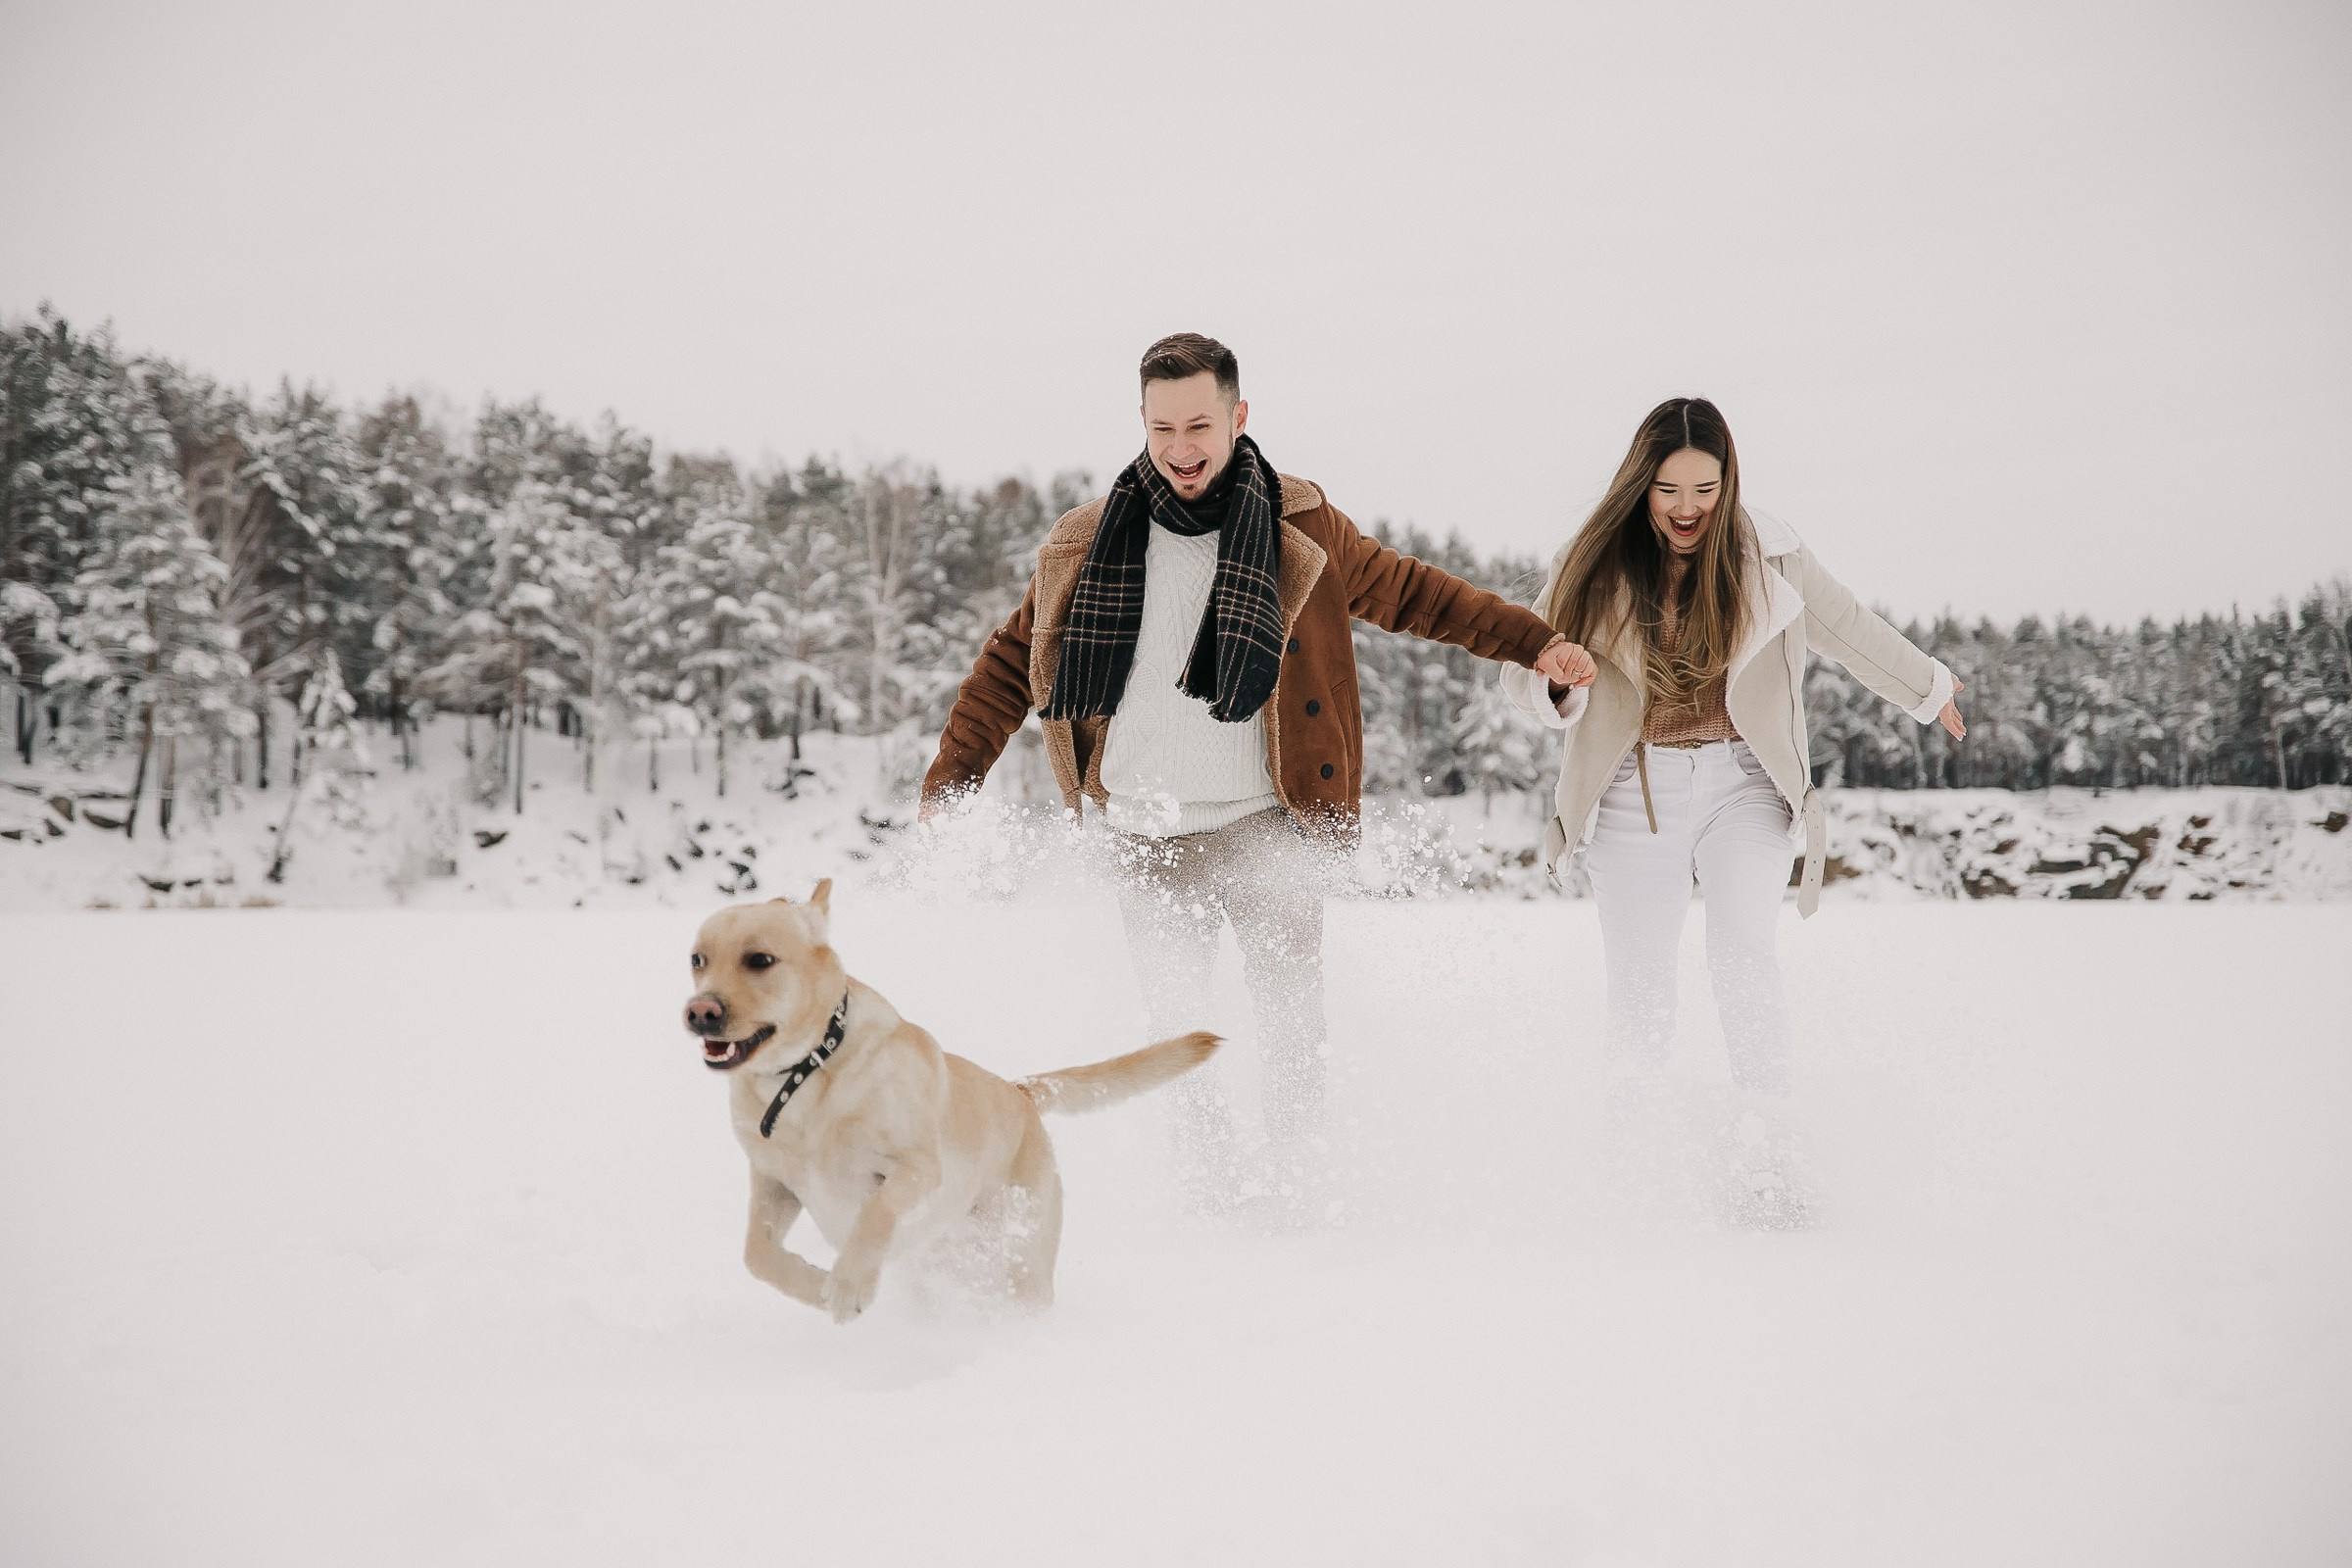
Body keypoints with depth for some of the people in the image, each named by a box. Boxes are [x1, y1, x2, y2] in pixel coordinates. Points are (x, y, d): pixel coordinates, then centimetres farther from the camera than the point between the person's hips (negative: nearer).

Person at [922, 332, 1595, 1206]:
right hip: (1148, 838, 2)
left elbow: (1411, 594, 14)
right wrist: (947, 786, 12)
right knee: (1173, 1033, 5)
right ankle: (1212, 1197, 19)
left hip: (1269, 824, -2)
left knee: (1292, 1026, -5)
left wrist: (1531, 642, 8)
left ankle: (1299, 1193, 8)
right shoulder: (1086, 545, 5)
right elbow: (1012, 662, 14)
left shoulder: (1302, 529, 1)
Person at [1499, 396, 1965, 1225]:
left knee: (1742, 949, -24)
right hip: (1635, 795, 0)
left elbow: (1851, 629, 14)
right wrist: (1557, 688, -25)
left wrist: (1928, 690, 28)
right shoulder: (1595, 566, -3)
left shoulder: (1766, 557, -1)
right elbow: (1525, 674, -1)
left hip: (1742, 783, 0)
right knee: (1639, 1012, -2)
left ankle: (1764, 1156, -19)